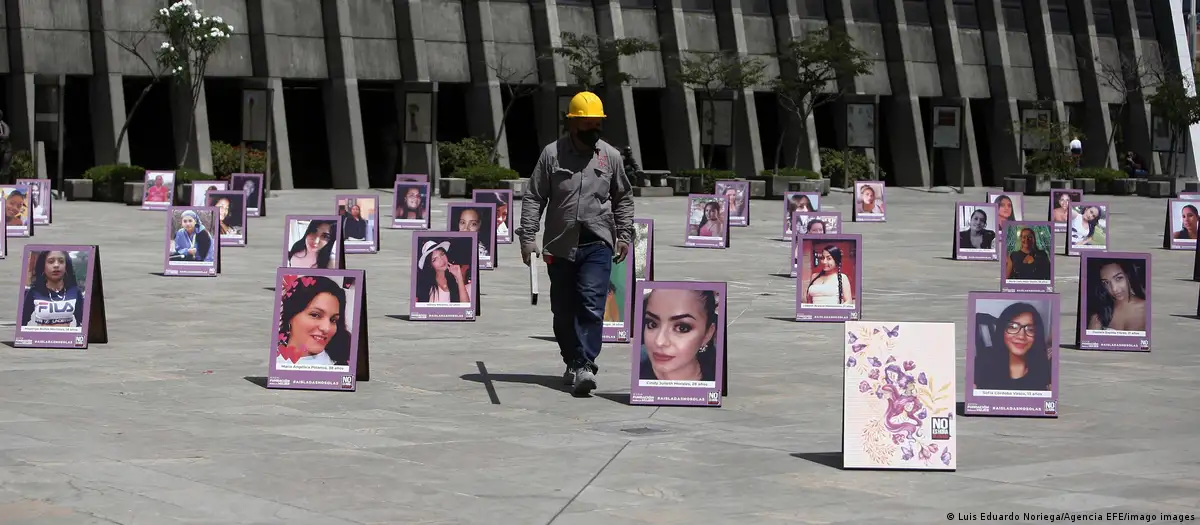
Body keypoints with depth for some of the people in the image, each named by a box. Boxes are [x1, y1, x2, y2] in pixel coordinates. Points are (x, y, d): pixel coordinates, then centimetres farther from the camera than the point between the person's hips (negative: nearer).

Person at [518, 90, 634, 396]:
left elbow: (623, 198, 18)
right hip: (560, 245, 1)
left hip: (597, 244, -1)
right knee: (563, 309, 8)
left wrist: (624, 234, 11)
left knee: (591, 305, -14)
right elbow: (534, 197, 2)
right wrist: (528, 236, -5)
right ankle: (572, 362, 23)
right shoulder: (552, 154, 2)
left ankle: (586, 366, -18)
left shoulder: (611, 157, 7)